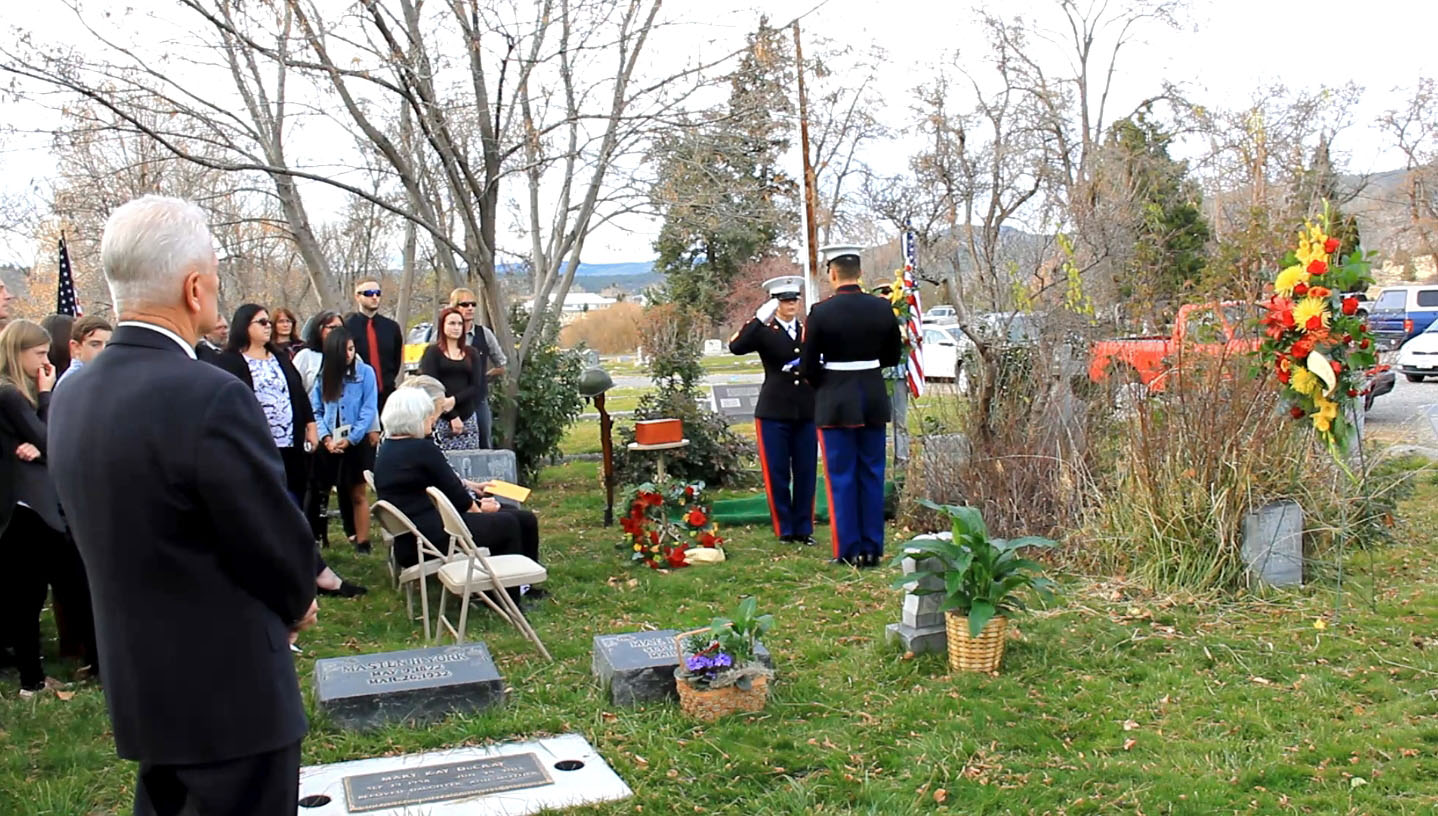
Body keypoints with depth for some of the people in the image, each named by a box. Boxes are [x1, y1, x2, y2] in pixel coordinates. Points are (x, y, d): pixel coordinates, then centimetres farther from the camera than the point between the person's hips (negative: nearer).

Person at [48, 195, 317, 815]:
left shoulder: (71, 398, 1)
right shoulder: (212, 399, -25)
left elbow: (125, 534, 8)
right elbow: (278, 543, -18)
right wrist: (297, 602, 5)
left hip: (139, 687, 8)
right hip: (232, 693, -8)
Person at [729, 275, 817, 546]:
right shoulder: (764, 332, -2)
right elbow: (736, 347, -20)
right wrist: (760, 319, -26)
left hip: (807, 412, 3)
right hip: (774, 413, -3)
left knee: (806, 473, 6)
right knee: (777, 474, 2)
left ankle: (804, 528, 17)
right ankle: (785, 529, 13)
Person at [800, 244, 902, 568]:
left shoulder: (821, 312, -13)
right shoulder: (882, 308, -1)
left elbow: (807, 366, -8)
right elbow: (893, 356, 9)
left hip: (836, 402, -4)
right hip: (874, 398, 4)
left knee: (842, 477, 4)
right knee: (871, 474, 11)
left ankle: (849, 550, 7)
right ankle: (872, 548, 15)